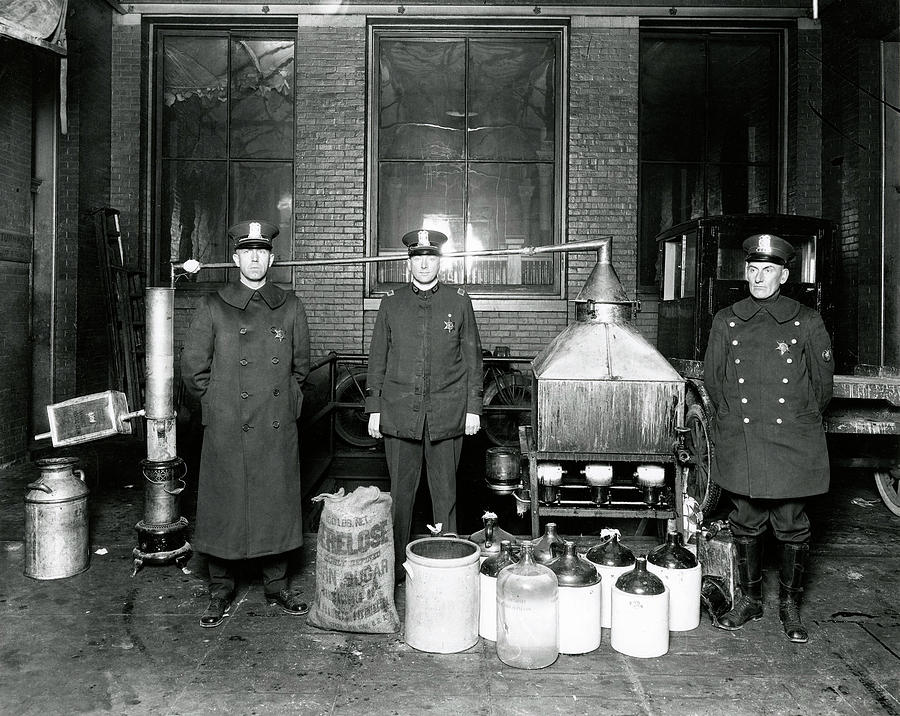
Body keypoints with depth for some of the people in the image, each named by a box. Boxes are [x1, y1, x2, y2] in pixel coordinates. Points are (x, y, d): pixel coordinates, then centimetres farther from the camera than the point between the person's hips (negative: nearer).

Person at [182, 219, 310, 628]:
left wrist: (286, 403, 11)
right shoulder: (213, 308, 0)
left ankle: (277, 586, 25)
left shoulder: (290, 307, 6)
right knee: (224, 510, 6)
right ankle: (220, 593, 23)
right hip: (227, 430, -1)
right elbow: (192, 368, 3)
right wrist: (218, 404, 5)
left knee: (278, 507, 9)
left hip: (278, 431, 2)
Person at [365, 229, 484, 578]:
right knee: (399, 493, 6)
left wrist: (473, 408, 2)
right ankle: (395, 567, 17)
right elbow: (377, 359, 10)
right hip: (399, 414, 1)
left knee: (445, 493, 7)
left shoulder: (459, 302, 6)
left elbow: (472, 358, 7)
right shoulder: (391, 303, 8)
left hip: (446, 415, -1)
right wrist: (374, 408, 4)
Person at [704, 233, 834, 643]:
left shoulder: (806, 322, 0)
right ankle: (749, 599, 27)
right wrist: (734, 417, 10)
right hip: (740, 444, 2)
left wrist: (797, 418, 8)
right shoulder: (725, 322, 5)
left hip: (793, 444, -1)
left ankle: (789, 604, 25)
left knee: (792, 528, 6)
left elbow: (823, 382, 7)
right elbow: (712, 379, 12)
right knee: (745, 524, 11)